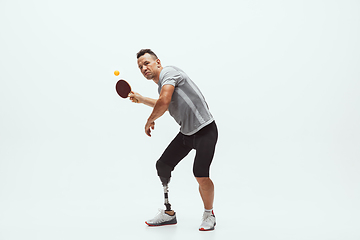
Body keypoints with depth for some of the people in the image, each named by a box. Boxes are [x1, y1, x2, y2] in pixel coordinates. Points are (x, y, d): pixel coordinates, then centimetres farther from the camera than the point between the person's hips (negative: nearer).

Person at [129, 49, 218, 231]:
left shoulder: (168, 72, -15)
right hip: (186, 132, 10)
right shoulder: (161, 85, 13)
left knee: (200, 175, -20)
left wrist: (150, 120, -13)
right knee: (162, 166, 4)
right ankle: (169, 213, 17)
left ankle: (209, 214, 7)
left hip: (205, 129, -9)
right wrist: (140, 99, 36)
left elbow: (164, 102, -31)